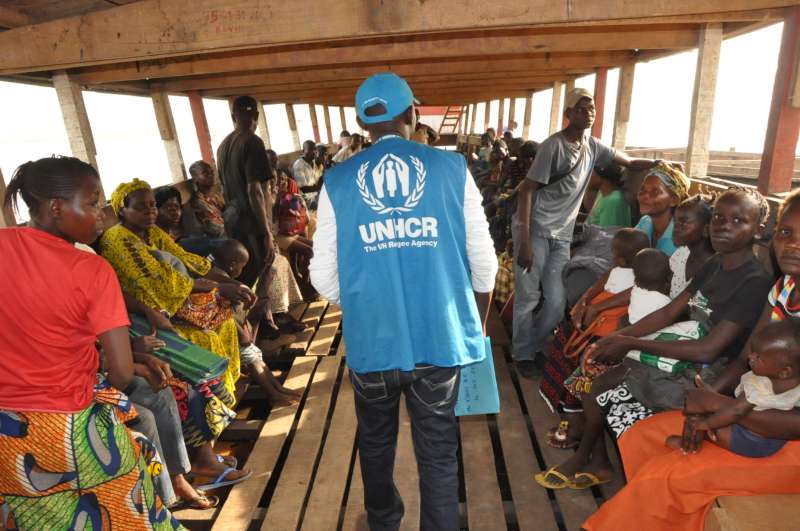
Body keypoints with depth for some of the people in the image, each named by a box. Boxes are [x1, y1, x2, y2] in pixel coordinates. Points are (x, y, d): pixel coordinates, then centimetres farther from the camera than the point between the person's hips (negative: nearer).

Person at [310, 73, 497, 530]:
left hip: (371, 340, 2)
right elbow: (484, 263, -2)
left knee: (376, 443, 26)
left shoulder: (337, 182, -4)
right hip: (440, 337, -1)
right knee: (438, 451, 17)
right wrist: (480, 320, 16)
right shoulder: (452, 169, -5)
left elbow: (324, 277, -2)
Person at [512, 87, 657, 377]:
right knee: (528, 297, 0)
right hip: (535, 230, -6)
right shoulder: (553, 145, -11)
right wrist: (524, 241, -20)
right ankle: (523, 353, 18)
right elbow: (527, 190, -14)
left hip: (562, 235, 6)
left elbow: (630, 162, 21)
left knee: (557, 303, 6)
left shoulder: (593, 146, 8)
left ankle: (528, 345, 26)